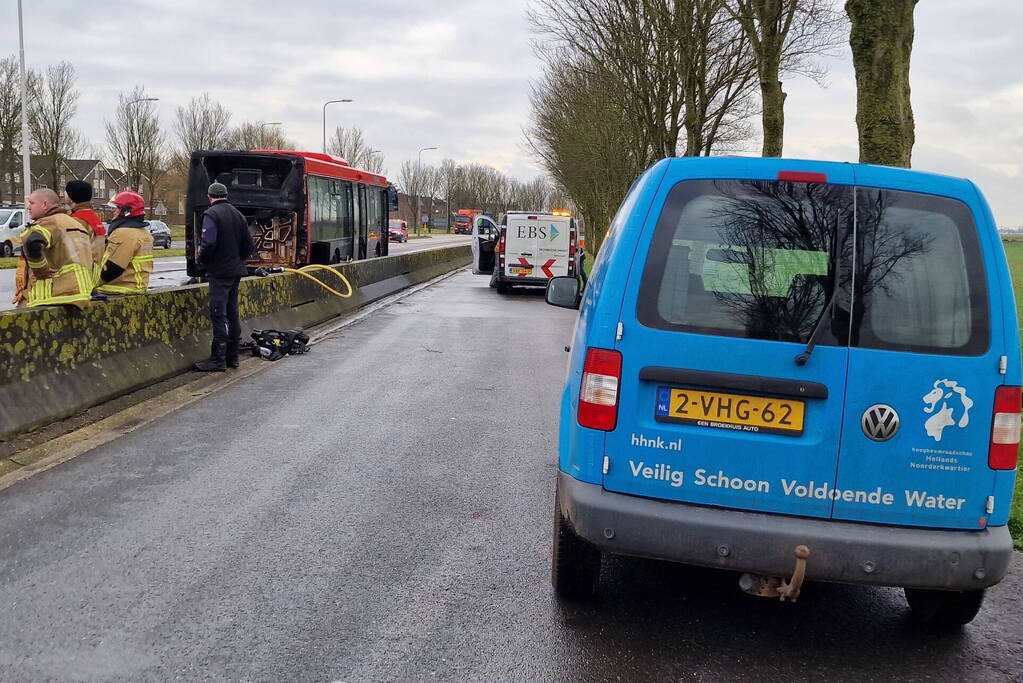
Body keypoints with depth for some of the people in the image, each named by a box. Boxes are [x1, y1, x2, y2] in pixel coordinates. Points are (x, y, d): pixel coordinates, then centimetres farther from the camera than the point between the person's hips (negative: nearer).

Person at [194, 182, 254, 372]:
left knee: (218, 314, -7)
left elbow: (209, 243, -22)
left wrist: (202, 260, -5)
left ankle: (218, 359, -6)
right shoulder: (238, 214, 13)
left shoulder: (211, 214, -11)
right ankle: (232, 356, 19)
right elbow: (249, 246, 13)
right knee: (232, 312, 14)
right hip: (236, 271, 8)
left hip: (219, 271, -8)